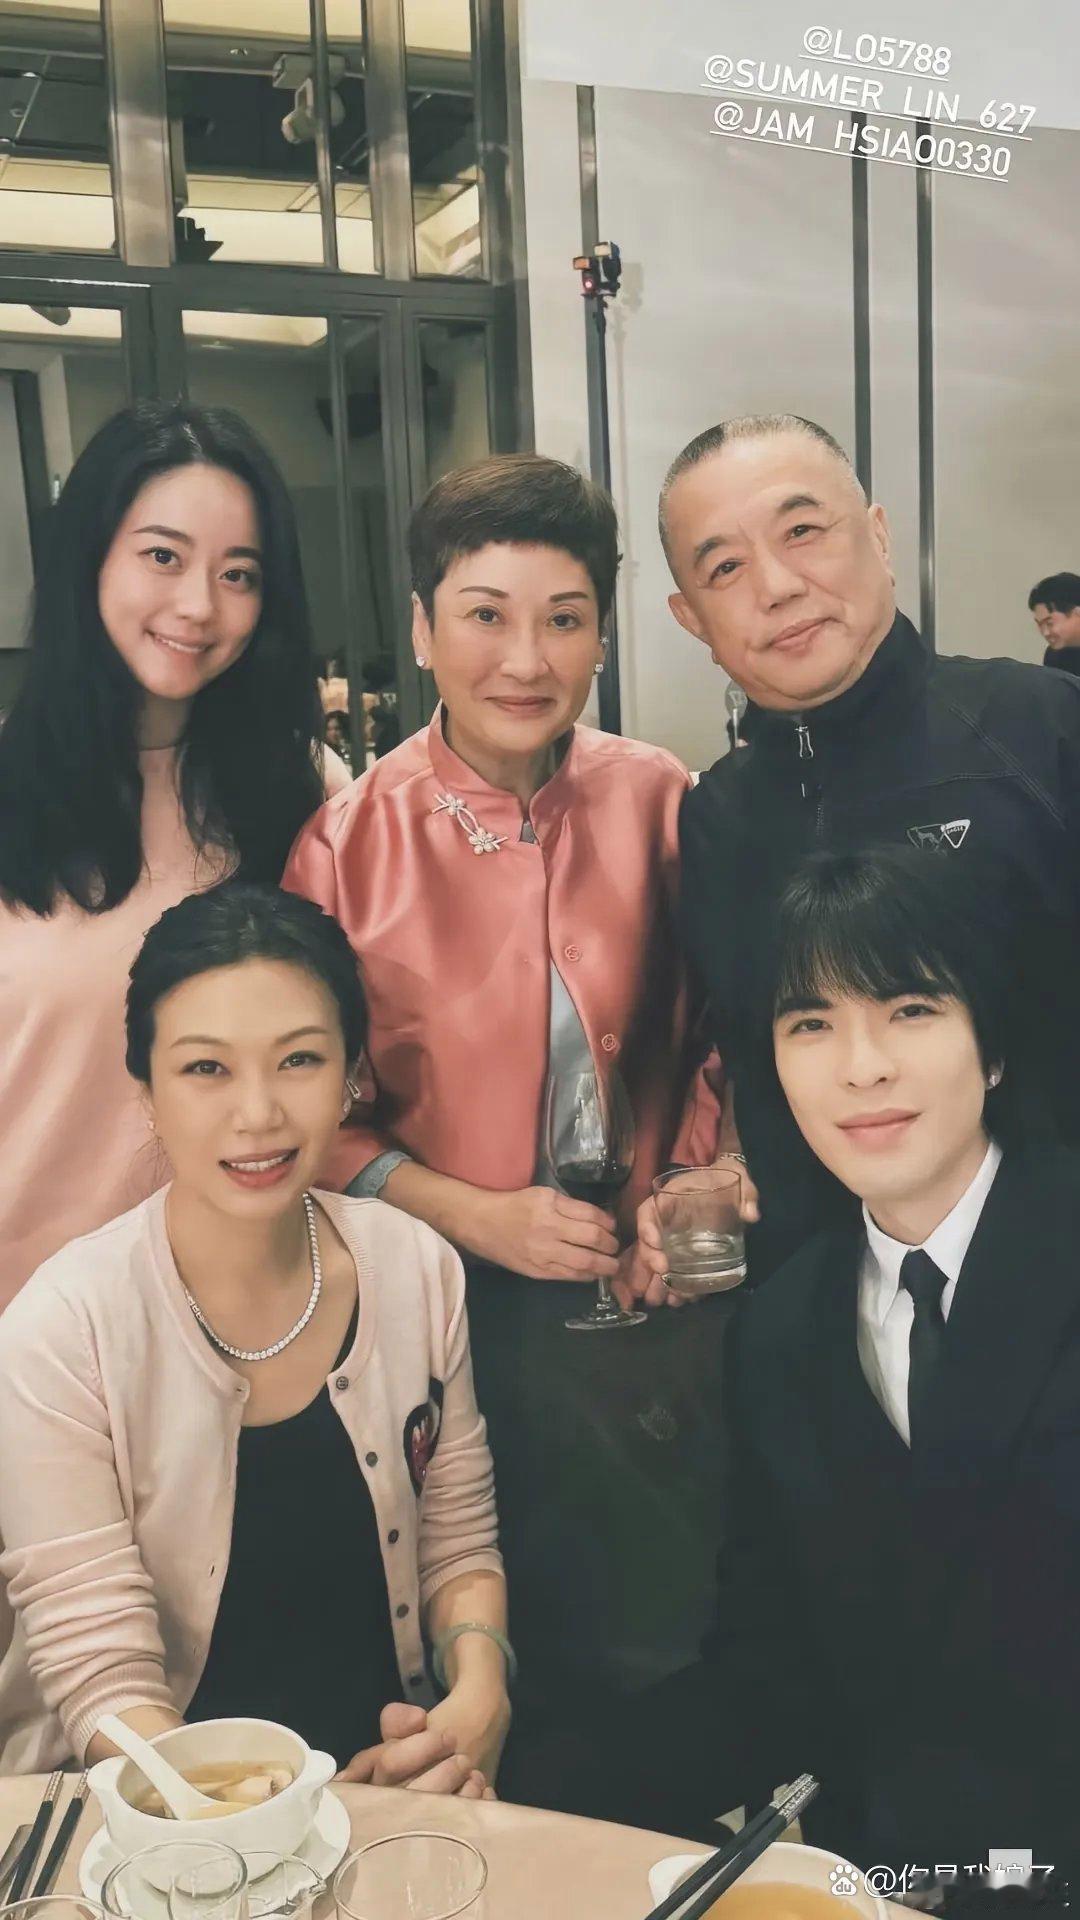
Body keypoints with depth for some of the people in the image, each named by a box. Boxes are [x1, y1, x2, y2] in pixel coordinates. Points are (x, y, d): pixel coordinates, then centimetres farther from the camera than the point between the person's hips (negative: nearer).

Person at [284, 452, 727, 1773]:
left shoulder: (657, 799, -5)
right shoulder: (348, 844, -11)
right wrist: (480, 1216, -15)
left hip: (660, 1303, 2)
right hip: (462, 1308, -2)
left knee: (681, 1641, 17)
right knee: (499, 1672, 15)